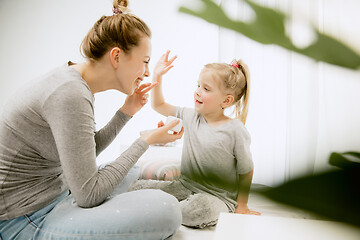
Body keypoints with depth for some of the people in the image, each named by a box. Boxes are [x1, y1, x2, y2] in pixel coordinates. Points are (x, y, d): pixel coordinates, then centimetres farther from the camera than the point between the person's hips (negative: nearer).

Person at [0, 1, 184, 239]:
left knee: (133, 175, 26)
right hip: (24, 221, -9)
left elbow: (84, 155, 11)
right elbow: (88, 195, -23)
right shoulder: (70, 94, -26)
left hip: (54, 189, 10)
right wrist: (146, 141, -15)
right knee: (165, 210, -26)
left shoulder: (76, 83, 3)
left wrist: (126, 112, 3)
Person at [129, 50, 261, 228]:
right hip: (185, 187, 4)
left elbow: (246, 172, -4)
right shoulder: (190, 117, 2)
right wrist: (157, 76, 2)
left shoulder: (236, 130, -13)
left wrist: (242, 206, -2)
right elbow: (158, 105, 12)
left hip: (218, 197, -3)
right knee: (137, 187, -9)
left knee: (200, 208, -39)